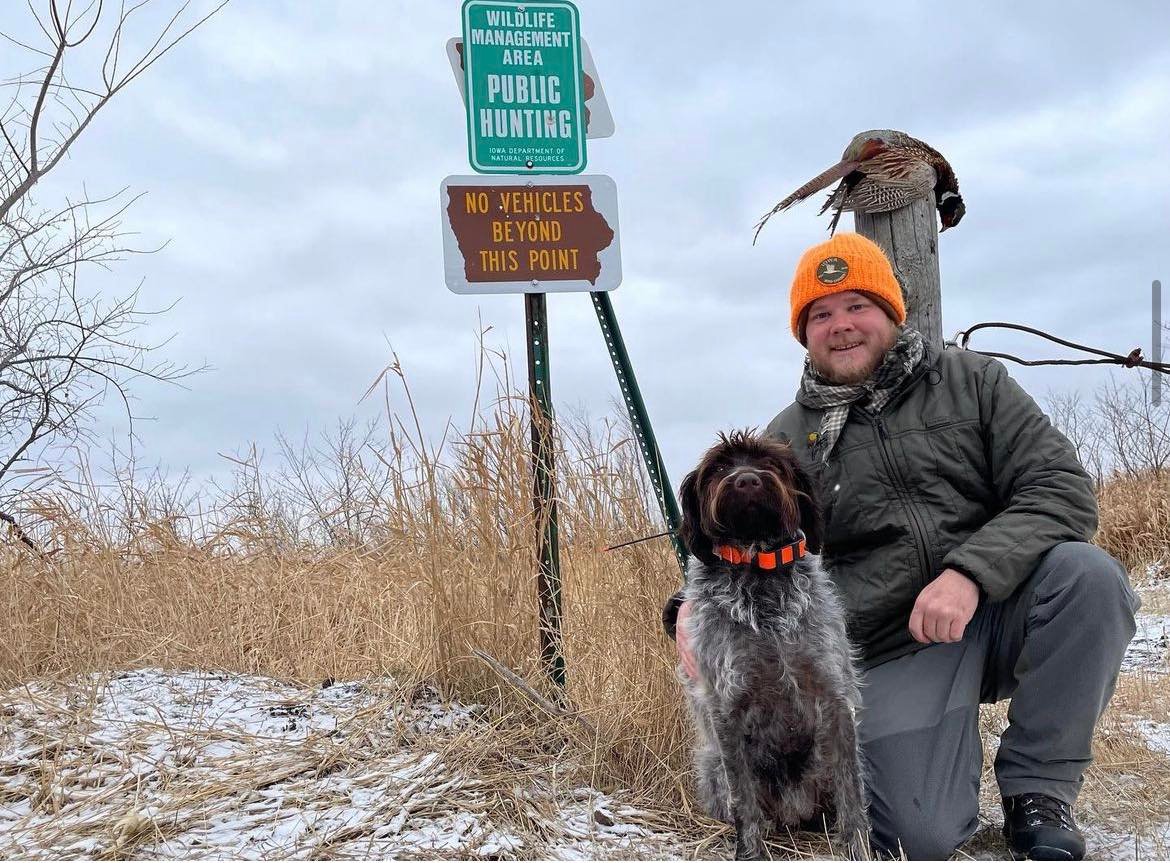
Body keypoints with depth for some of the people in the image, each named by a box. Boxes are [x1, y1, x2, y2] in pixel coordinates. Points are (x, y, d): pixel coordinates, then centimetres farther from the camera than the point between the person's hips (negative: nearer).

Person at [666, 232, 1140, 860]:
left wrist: (970, 572, -23)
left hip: (999, 611, 2)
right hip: (897, 652, -1)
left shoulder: (973, 382, 3)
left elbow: (1062, 490, -6)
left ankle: (1037, 789, -9)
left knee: (1085, 572, -29)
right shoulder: (785, 443, 4)